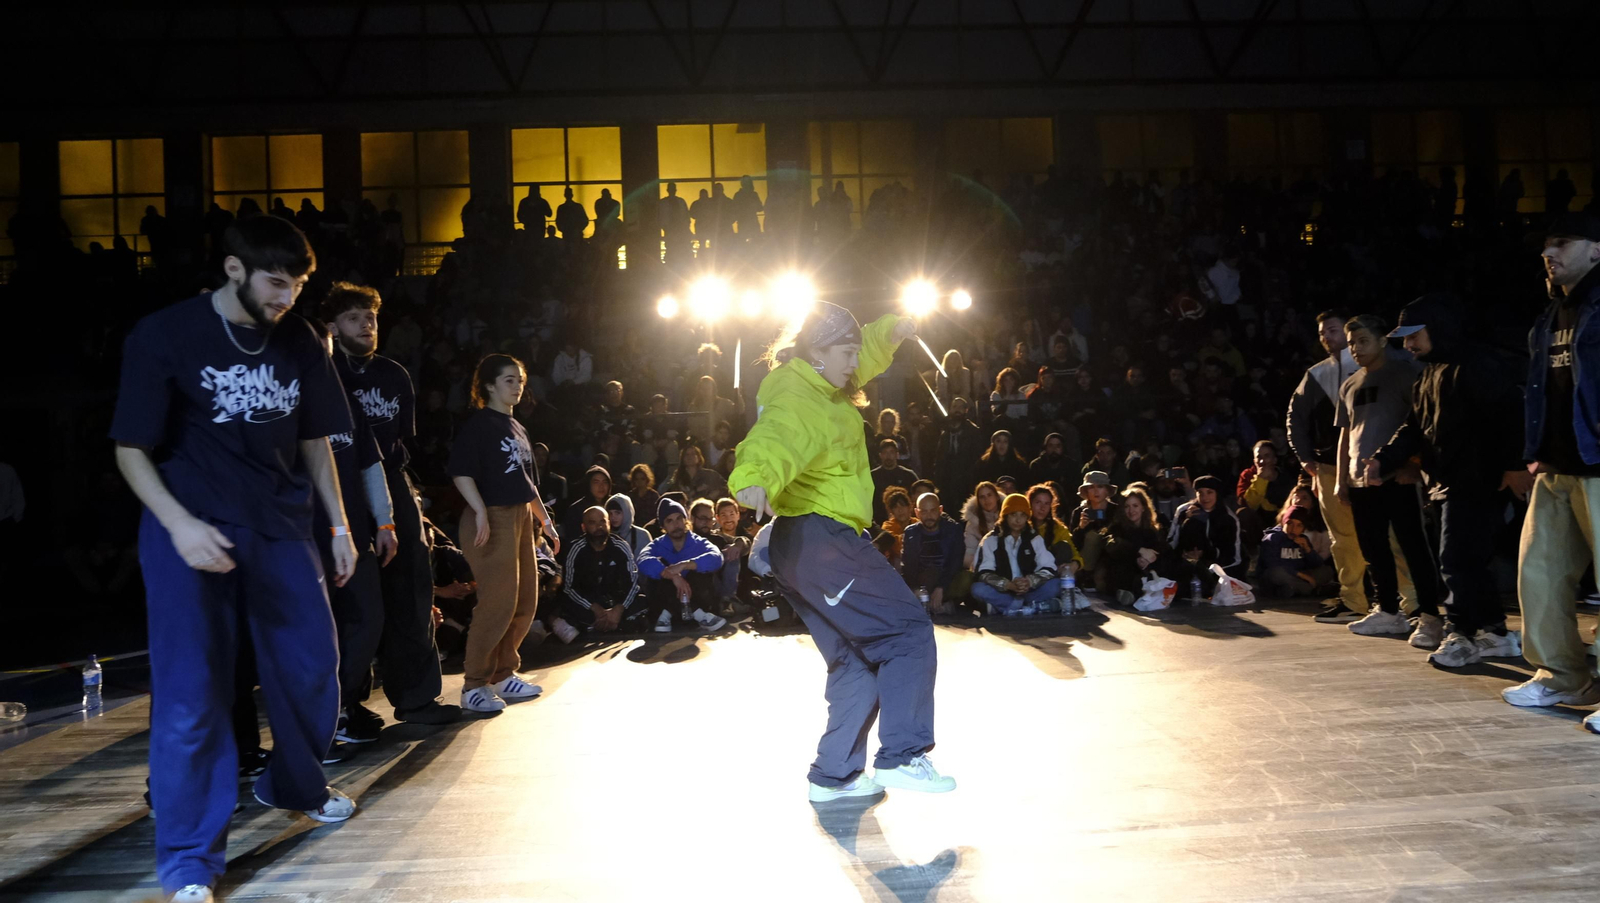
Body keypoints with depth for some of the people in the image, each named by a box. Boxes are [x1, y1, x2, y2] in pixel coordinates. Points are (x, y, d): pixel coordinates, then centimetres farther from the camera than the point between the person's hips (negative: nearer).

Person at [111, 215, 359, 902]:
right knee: (192, 693, -4)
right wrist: (180, 524, -20)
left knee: (312, 668, 10)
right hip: (192, 529, -4)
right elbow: (131, 448, -6)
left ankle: (295, 785, 36)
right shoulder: (164, 336, -6)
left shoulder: (297, 340, 6)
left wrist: (338, 524, 12)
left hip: (280, 524, 5)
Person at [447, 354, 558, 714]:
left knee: (525, 603, 9)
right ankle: (474, 685, -3)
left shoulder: (517, 428, 19)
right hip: (492, 518, -9)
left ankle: (504, 674, 21)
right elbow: (460, 471, -18)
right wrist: (480, 511, -28)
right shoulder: (478, 424, -6)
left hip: (521, 518, 9)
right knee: (498, 603, -12)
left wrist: (544, 519, 23)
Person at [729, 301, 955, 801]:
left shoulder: (814, 387, 15)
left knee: (856, 662, 15)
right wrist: (755, 477, -59)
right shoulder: (797, 399, -16)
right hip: (820, 538, -11)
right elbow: (777, 439, -39)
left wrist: (890, 332, 16)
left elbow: (865, 355, 34)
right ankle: (901, 756, -11)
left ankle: (834, 774, 20)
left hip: (799, 548, 11)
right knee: (908, 630, -11)